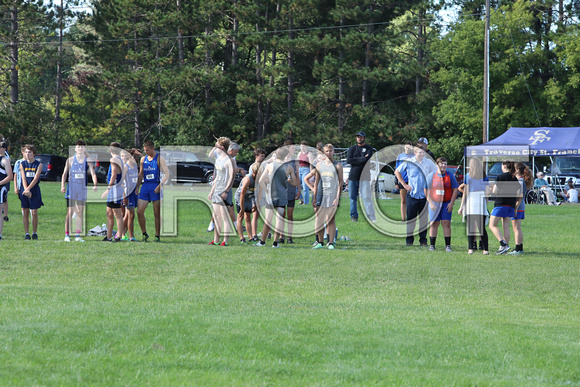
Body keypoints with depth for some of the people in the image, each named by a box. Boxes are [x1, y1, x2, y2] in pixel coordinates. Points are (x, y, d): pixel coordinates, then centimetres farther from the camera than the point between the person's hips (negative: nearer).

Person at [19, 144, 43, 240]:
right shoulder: (22, 164, 7)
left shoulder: (39, 164, 1)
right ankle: (26, 233, 5)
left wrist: (28, 189, -19)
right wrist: (26, 190, -16)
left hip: (34, 190, -2)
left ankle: (34, 233, 9)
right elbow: (23, 178, -2)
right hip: (24, 190, 2)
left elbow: (35, 179, -8)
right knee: (25, 213, 1)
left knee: (34, 213, -2)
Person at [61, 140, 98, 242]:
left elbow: (93, 173, -2)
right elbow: (65, 174, 5)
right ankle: (67, 235, -4)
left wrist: (95, 185, -19)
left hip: (82, 189, 2)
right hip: (71, 188, -2)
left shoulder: (88, 161, 6)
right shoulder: (70, 160, 4)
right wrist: (63, 186, -8)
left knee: (80, 213, 4)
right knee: (70, 212, -6)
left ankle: (78, 235, 9)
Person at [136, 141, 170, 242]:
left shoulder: (159, 159, -3)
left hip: (155, 187, -5)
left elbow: (167, 174, -6)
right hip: (145, 186, 5)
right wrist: (137, 187, 12)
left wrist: (160, 185, -18)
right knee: (139, 211, -6)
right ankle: (144, 234, 7)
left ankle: (158, 236, 6)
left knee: (157, 213, -1)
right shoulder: (143, 159, 13)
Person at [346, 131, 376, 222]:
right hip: (353, 177, 3)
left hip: (364, 177, -3)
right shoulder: (352, 149, 12)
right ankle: (354, 216, 12)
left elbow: (367, 158, -11)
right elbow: (348, 160, -4)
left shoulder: (369, 148, 7)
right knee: (353, 197, 3)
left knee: (366, 197, -10)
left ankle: (371, 216, -12)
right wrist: (362, 159, -6)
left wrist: (356, 160, -6)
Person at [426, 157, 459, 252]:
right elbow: (427, 190, 4)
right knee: (434, 224, -2)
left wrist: (451, 203, -4)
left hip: (446, 204, 0)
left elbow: (455, 190, 6)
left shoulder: (450, 176, 5)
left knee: (446, 223, -6)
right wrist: (430, 203, -7)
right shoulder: (431, 176, 5)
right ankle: (432, 245, 3)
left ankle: (448, 245, -4)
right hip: (434, 204, 0)